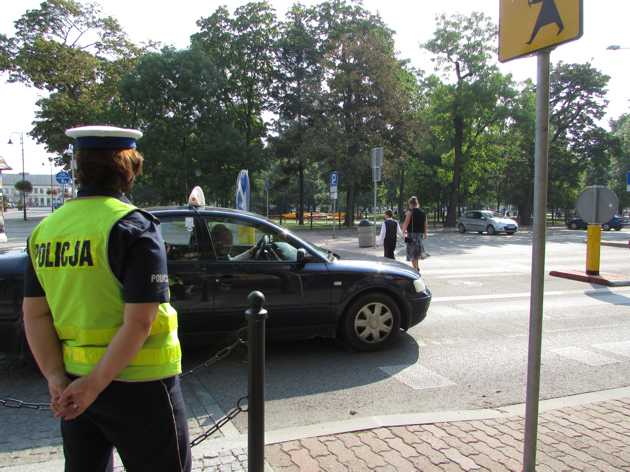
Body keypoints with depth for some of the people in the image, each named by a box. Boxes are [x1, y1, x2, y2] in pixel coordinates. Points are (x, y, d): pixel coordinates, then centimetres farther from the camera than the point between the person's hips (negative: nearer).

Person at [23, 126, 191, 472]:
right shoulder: (133, 226, -17)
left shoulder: (46, 229, 4)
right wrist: (94, 385, -15)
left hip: (75, 380, 7)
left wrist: (55, 377, -2)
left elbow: (34, 316, 2)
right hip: (135, 383, -6)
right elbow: (139, 323, -23)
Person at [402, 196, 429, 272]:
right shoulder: (423, 213, 12)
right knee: (417, 250, 21)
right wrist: (425, 234, 25)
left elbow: (406, 223, -13)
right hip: (421, 233, 7)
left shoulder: (410, 211, -7)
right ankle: (417, 267, 26)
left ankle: (415, 269, -8)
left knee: (412, 252, -3)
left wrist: (402, 232, -7)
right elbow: (426, 225, 16)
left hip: (412, 233, -7)